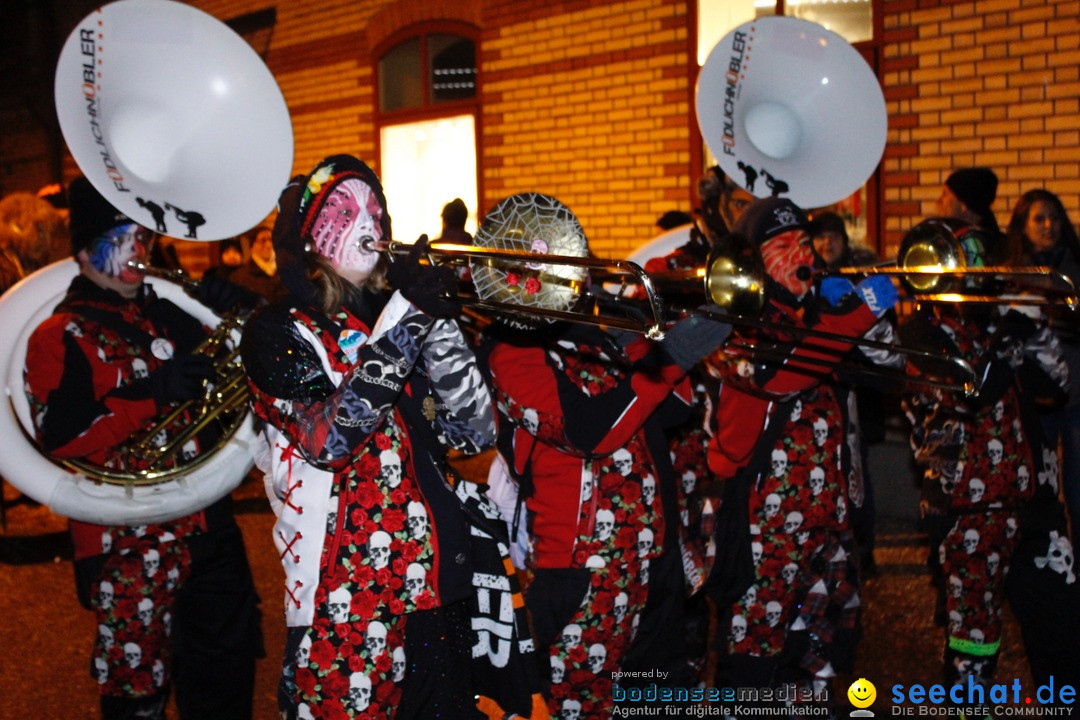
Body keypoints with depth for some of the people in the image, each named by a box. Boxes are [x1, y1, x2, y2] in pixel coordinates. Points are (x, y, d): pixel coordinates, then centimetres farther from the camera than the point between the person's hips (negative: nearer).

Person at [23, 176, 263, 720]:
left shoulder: (167, 312, 13)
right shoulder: (60, 338, -6)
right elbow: (60, 439, -19)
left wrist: (222, 317, 2)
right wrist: (154, 393, -25)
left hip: (208, 526, 6)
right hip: (130, 542, -6)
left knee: (227, 675, 16)